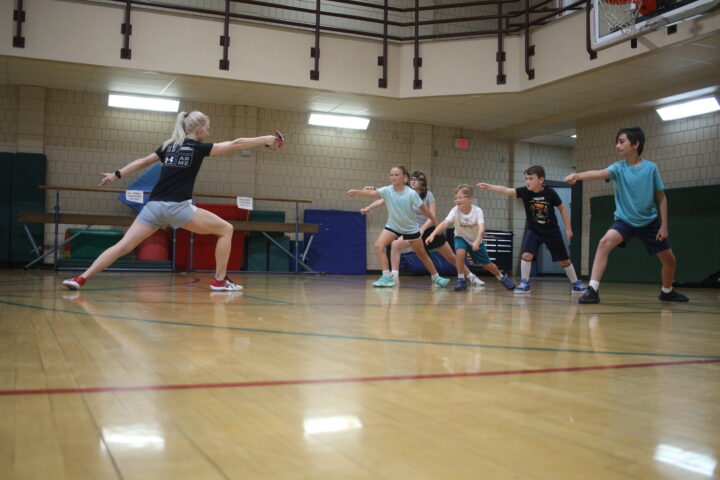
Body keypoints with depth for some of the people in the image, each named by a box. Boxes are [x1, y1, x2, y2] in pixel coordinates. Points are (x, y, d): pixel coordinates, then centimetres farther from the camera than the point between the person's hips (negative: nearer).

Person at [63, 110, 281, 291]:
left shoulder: (169, 146, 19)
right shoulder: (197, 148, 3)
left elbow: (143, 162, 20)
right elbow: (235, 144, 4)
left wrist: (116, 175, 27)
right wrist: (265, 139, 11)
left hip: (154, 206, 6)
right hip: (177, 207, -6)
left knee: (123, 246, 4)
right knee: (226, 229, 6)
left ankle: (81, 278, -7)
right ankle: (219, 280, 7)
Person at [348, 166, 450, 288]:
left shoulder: (412, 193, -20)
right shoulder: (387, 190, -16)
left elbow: (424, 209, -11)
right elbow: (372, 193, -33)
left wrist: (436, 224, -3)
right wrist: (356, 192, -50)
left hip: (411, 228, -1)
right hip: (393, 226, 2)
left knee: (422, 254, 12)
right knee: (378, 245, -21)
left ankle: (436, 277, 32)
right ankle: (386, 277, -18)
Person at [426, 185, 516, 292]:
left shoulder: (477, 210, -26)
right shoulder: (455, 211, -24)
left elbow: (481, 228, -39)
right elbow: (444, 223, -37)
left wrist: (477, 241, -57)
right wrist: (433, 234, -54)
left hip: (476, 240, 0)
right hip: (461, 238, 0)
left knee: (486, 264, 6)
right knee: (460, 251, -33)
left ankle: (502, 277, 38)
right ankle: (461, 279, -17)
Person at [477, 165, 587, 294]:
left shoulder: (550, 193, -17)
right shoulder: (524, 191, -16)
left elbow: (562, 209, -3)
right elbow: (506, 190, -29)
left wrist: (568, 228, -2)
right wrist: (489, 187, -44)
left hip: (552, 231, -1)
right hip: (533, 230, 1)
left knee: (564, 259, 9)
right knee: (526, 254, -20)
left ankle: (576, 284, 27)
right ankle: (524, 284, -5)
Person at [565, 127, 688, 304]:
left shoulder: (651, 168, -9)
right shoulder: (618, 167, -10)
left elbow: (661, 197, -3)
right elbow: (600, 173, -31)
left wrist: (664, 225, -7)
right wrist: (578, 175, -52)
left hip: (650, 221, 1)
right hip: (625, 220, -1)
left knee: (670, 260, 9)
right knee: (605, 242, -30)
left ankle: (667, 291, 40)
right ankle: (593, 289, -31)